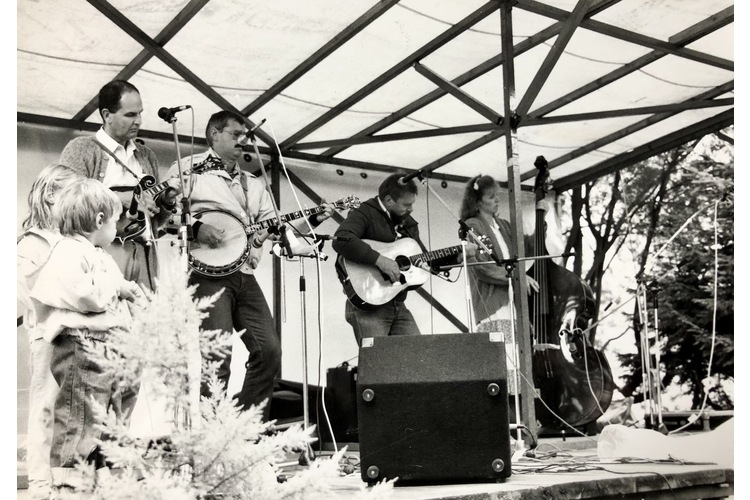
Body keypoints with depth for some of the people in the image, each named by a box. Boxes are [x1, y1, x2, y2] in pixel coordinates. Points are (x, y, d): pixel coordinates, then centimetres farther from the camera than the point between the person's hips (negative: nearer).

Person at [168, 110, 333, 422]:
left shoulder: (252, 183, 24)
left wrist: (311, 220, 5)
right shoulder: (189, 169, 6)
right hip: (207, 270, -6)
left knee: (269, 350, -1)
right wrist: (196, 228, -18)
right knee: (217, 356, -14)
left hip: (244, 273, 7)